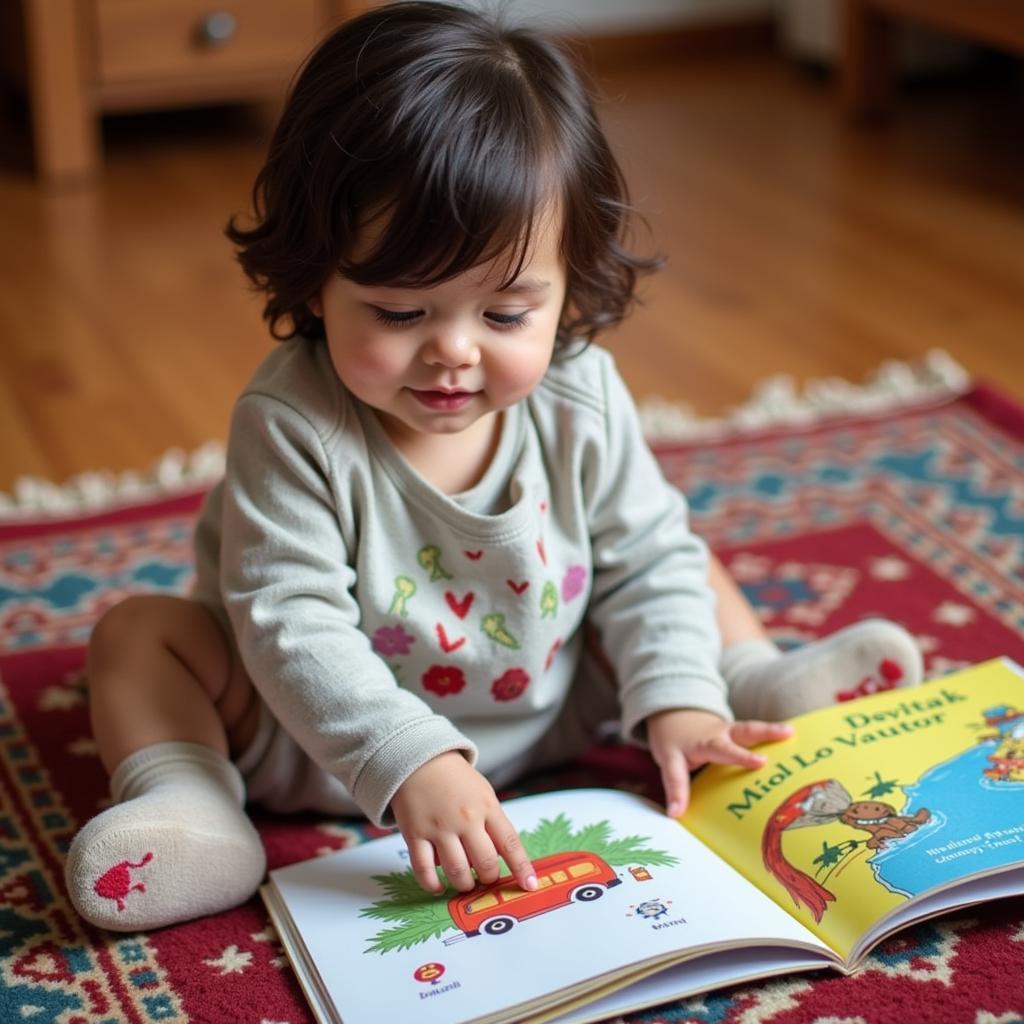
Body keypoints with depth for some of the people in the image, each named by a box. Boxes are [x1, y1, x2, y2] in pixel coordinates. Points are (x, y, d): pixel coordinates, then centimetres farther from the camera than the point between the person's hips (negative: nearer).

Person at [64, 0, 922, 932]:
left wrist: (676, 698, -20)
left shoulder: (578, 400, -18)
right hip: (338, 741, -3)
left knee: (680, 557, 0)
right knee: (139, 633, -19)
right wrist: (405, 762, -43)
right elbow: (290, 618, -34)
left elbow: (646, 557, -7)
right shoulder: (291, 427, -30)